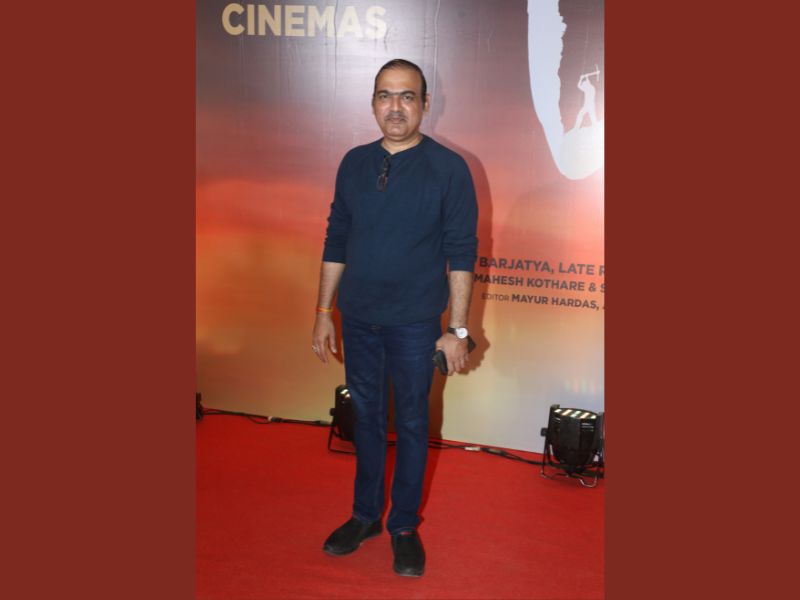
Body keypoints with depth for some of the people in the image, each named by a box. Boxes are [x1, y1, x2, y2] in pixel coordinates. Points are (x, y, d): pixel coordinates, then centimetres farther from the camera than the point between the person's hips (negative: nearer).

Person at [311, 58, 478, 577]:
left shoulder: (449, 168, -8)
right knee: (366, 418, 16)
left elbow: (461, 254, -9)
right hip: (357, 319, 4)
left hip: (415, 324, -4)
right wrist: (324, 312, 7)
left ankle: (405, 526, 28)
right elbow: (336, 242, 8)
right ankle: (366, 515, 34)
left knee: (412, 425, 10)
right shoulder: (354, 163, 4)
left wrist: (458, 330, -11)